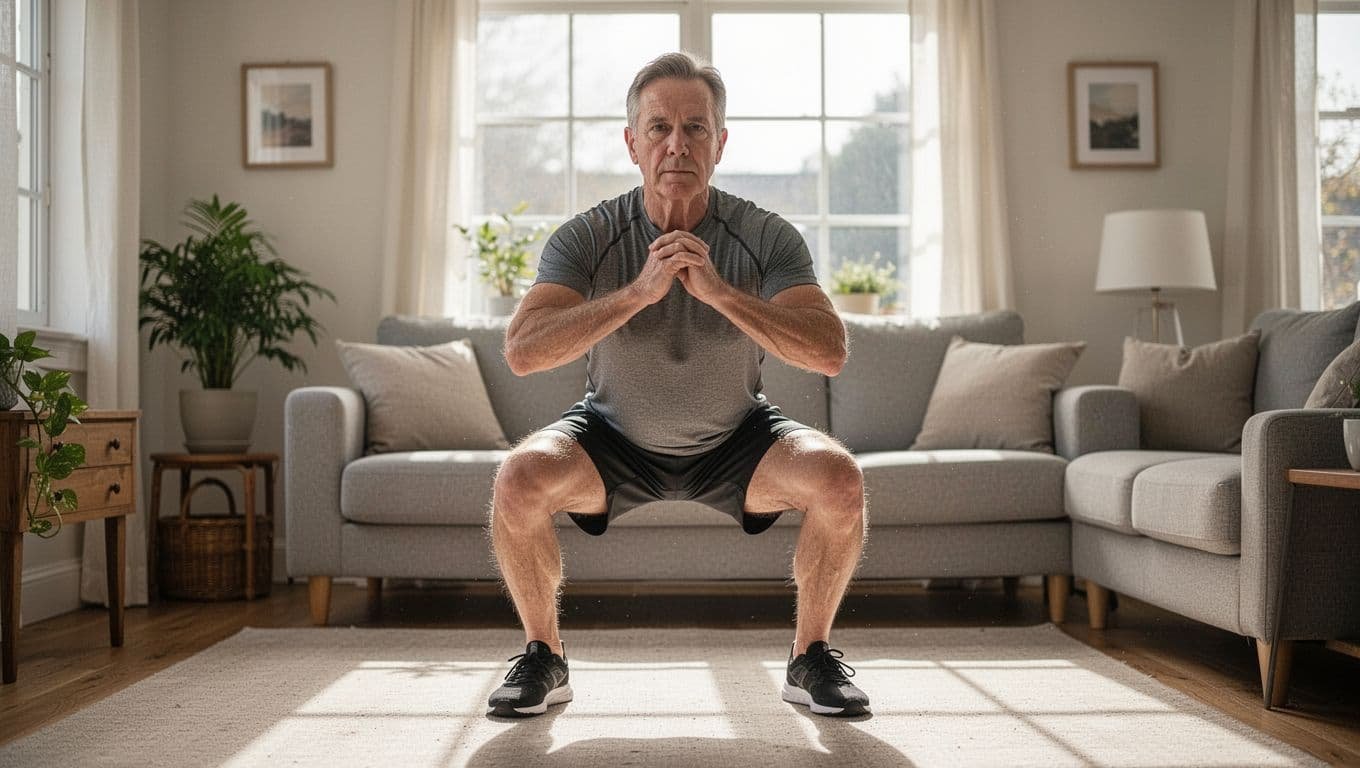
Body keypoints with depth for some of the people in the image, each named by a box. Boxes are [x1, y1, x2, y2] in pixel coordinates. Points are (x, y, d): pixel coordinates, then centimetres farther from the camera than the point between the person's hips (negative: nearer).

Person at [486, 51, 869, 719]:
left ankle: (811, 658, 0)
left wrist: (720, 291, -40)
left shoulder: (767, 238, -17)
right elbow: (522, 352, -31)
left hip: (734, 441, 1)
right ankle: (544, 657, -1)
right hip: (614, 438, 0)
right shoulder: (586, 238, -18)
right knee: (519, 479, -27)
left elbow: (830, 353, -29)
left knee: (838, 478, -25)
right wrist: (638, 291, -41)